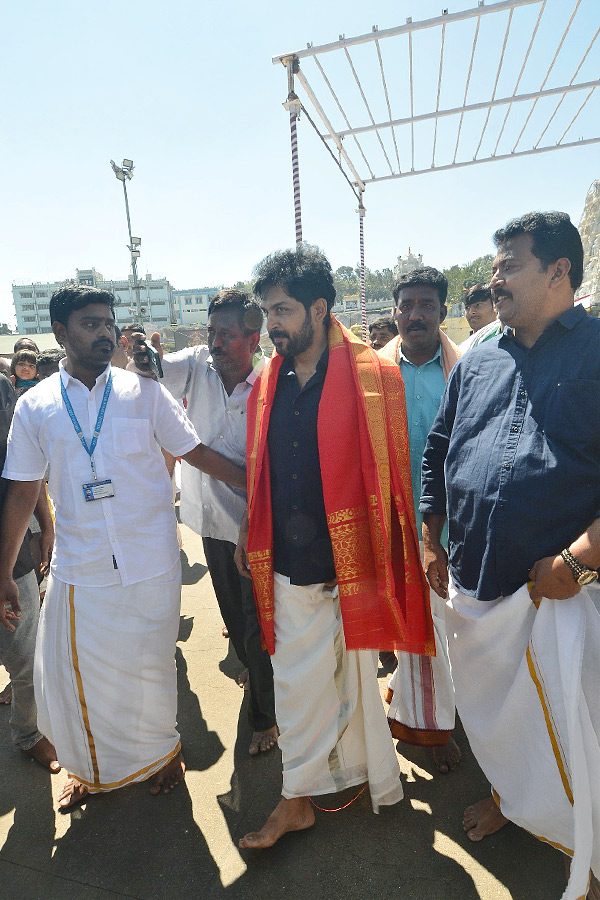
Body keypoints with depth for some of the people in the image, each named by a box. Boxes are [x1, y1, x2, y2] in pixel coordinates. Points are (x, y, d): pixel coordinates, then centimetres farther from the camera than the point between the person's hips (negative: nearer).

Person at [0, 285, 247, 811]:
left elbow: (196, 452, -1)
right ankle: (92, 769, 43)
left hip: (150, 564, -1)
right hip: (79, 570, 2)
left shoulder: (144, 392, -3)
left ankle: (161, 751, 43)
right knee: (76, 676, 12)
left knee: (149, 668, 13)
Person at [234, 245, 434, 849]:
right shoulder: (265, 385, 5)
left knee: (357, 679, 16)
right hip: (289, 567, 4)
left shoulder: (372, 376, -9)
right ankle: (297, 800, 38)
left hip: (352, 562, -3)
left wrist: (381, 550, -6)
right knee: (296, 685, 15)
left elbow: (392, 470, -7)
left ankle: (377, 782, 45)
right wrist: (247, 536, 12)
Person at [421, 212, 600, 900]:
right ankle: (509, 795, 53)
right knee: (491, 712, 23)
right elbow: (437, 453, 15)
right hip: (474, 585, 5)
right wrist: (431, 541, 11)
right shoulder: (475, 364, 9)